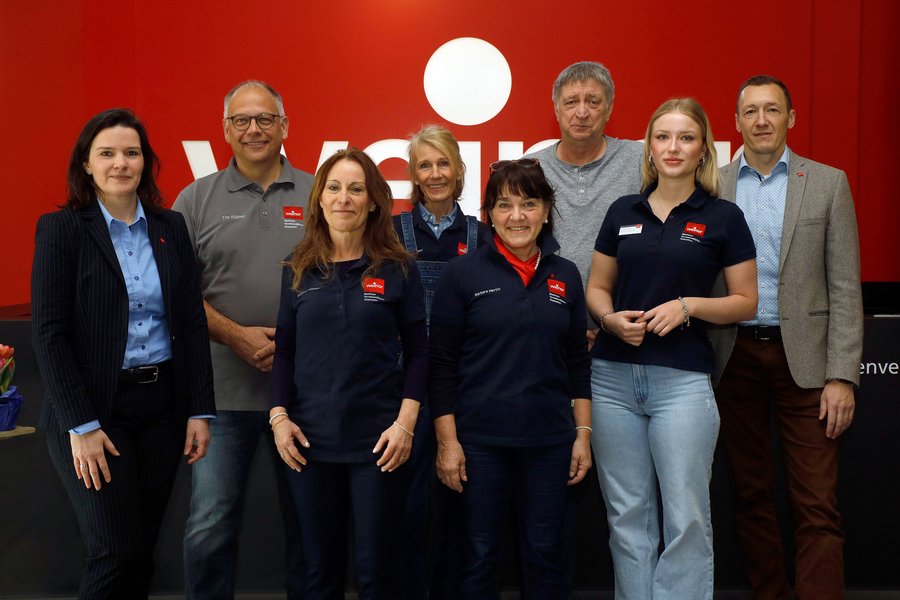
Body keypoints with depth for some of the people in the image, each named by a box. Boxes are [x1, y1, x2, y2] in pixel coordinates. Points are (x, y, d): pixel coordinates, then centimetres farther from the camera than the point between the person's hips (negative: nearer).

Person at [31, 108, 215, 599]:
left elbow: (192, 323, 7)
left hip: (162, 406, 4)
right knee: (115, 553, -4)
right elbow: (49, 334, -9)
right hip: (93, 411, -4)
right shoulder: (61, 228, -4)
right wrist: (81, 426, -14)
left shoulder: (170, 227, 7)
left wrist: (199, 411, 2)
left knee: (142, 549, 10)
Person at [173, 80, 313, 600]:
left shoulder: (317, 196, 5)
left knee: (306, 520, 13)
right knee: (210, 528, 3)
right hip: (225, 388, 0)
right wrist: (237, 335, -12)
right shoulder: (197, 200, 6)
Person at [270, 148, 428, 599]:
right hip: (310, 440, 2)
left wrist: (405, 422, -10)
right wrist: (279, 416, -2)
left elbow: (417, 352, 0)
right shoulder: (299, 269, 5)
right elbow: (284, 351, 9)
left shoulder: (398, 269, -1)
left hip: (378, 440, -2)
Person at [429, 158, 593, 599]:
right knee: (480, 555, 8)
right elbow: (442, 364, -4)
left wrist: (583, 434, 6)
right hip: (480, 441, -3)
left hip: (549, 441, 3)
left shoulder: (565, 276, 6)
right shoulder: (463, 274, -4)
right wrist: (447, 441, -8)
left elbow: (578, 363, 10)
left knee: (546, 554, 11)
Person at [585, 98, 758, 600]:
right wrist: (611, 318, -7)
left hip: (682, 378, -3)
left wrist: (688, 305, -14)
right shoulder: (623, 212, 9)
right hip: (614, 376, 3)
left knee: (686, 517, -1)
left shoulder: (723, 217, 1)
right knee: (627, 515, 10)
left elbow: (745, 302, 3)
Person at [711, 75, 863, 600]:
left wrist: (842, 376, -8)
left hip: (803, 358, -1)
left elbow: (845, 288, 0)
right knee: (752, 494, 12)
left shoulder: (828, 183, 3)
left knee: (818, 506, -3)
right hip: (735, 356, 2)